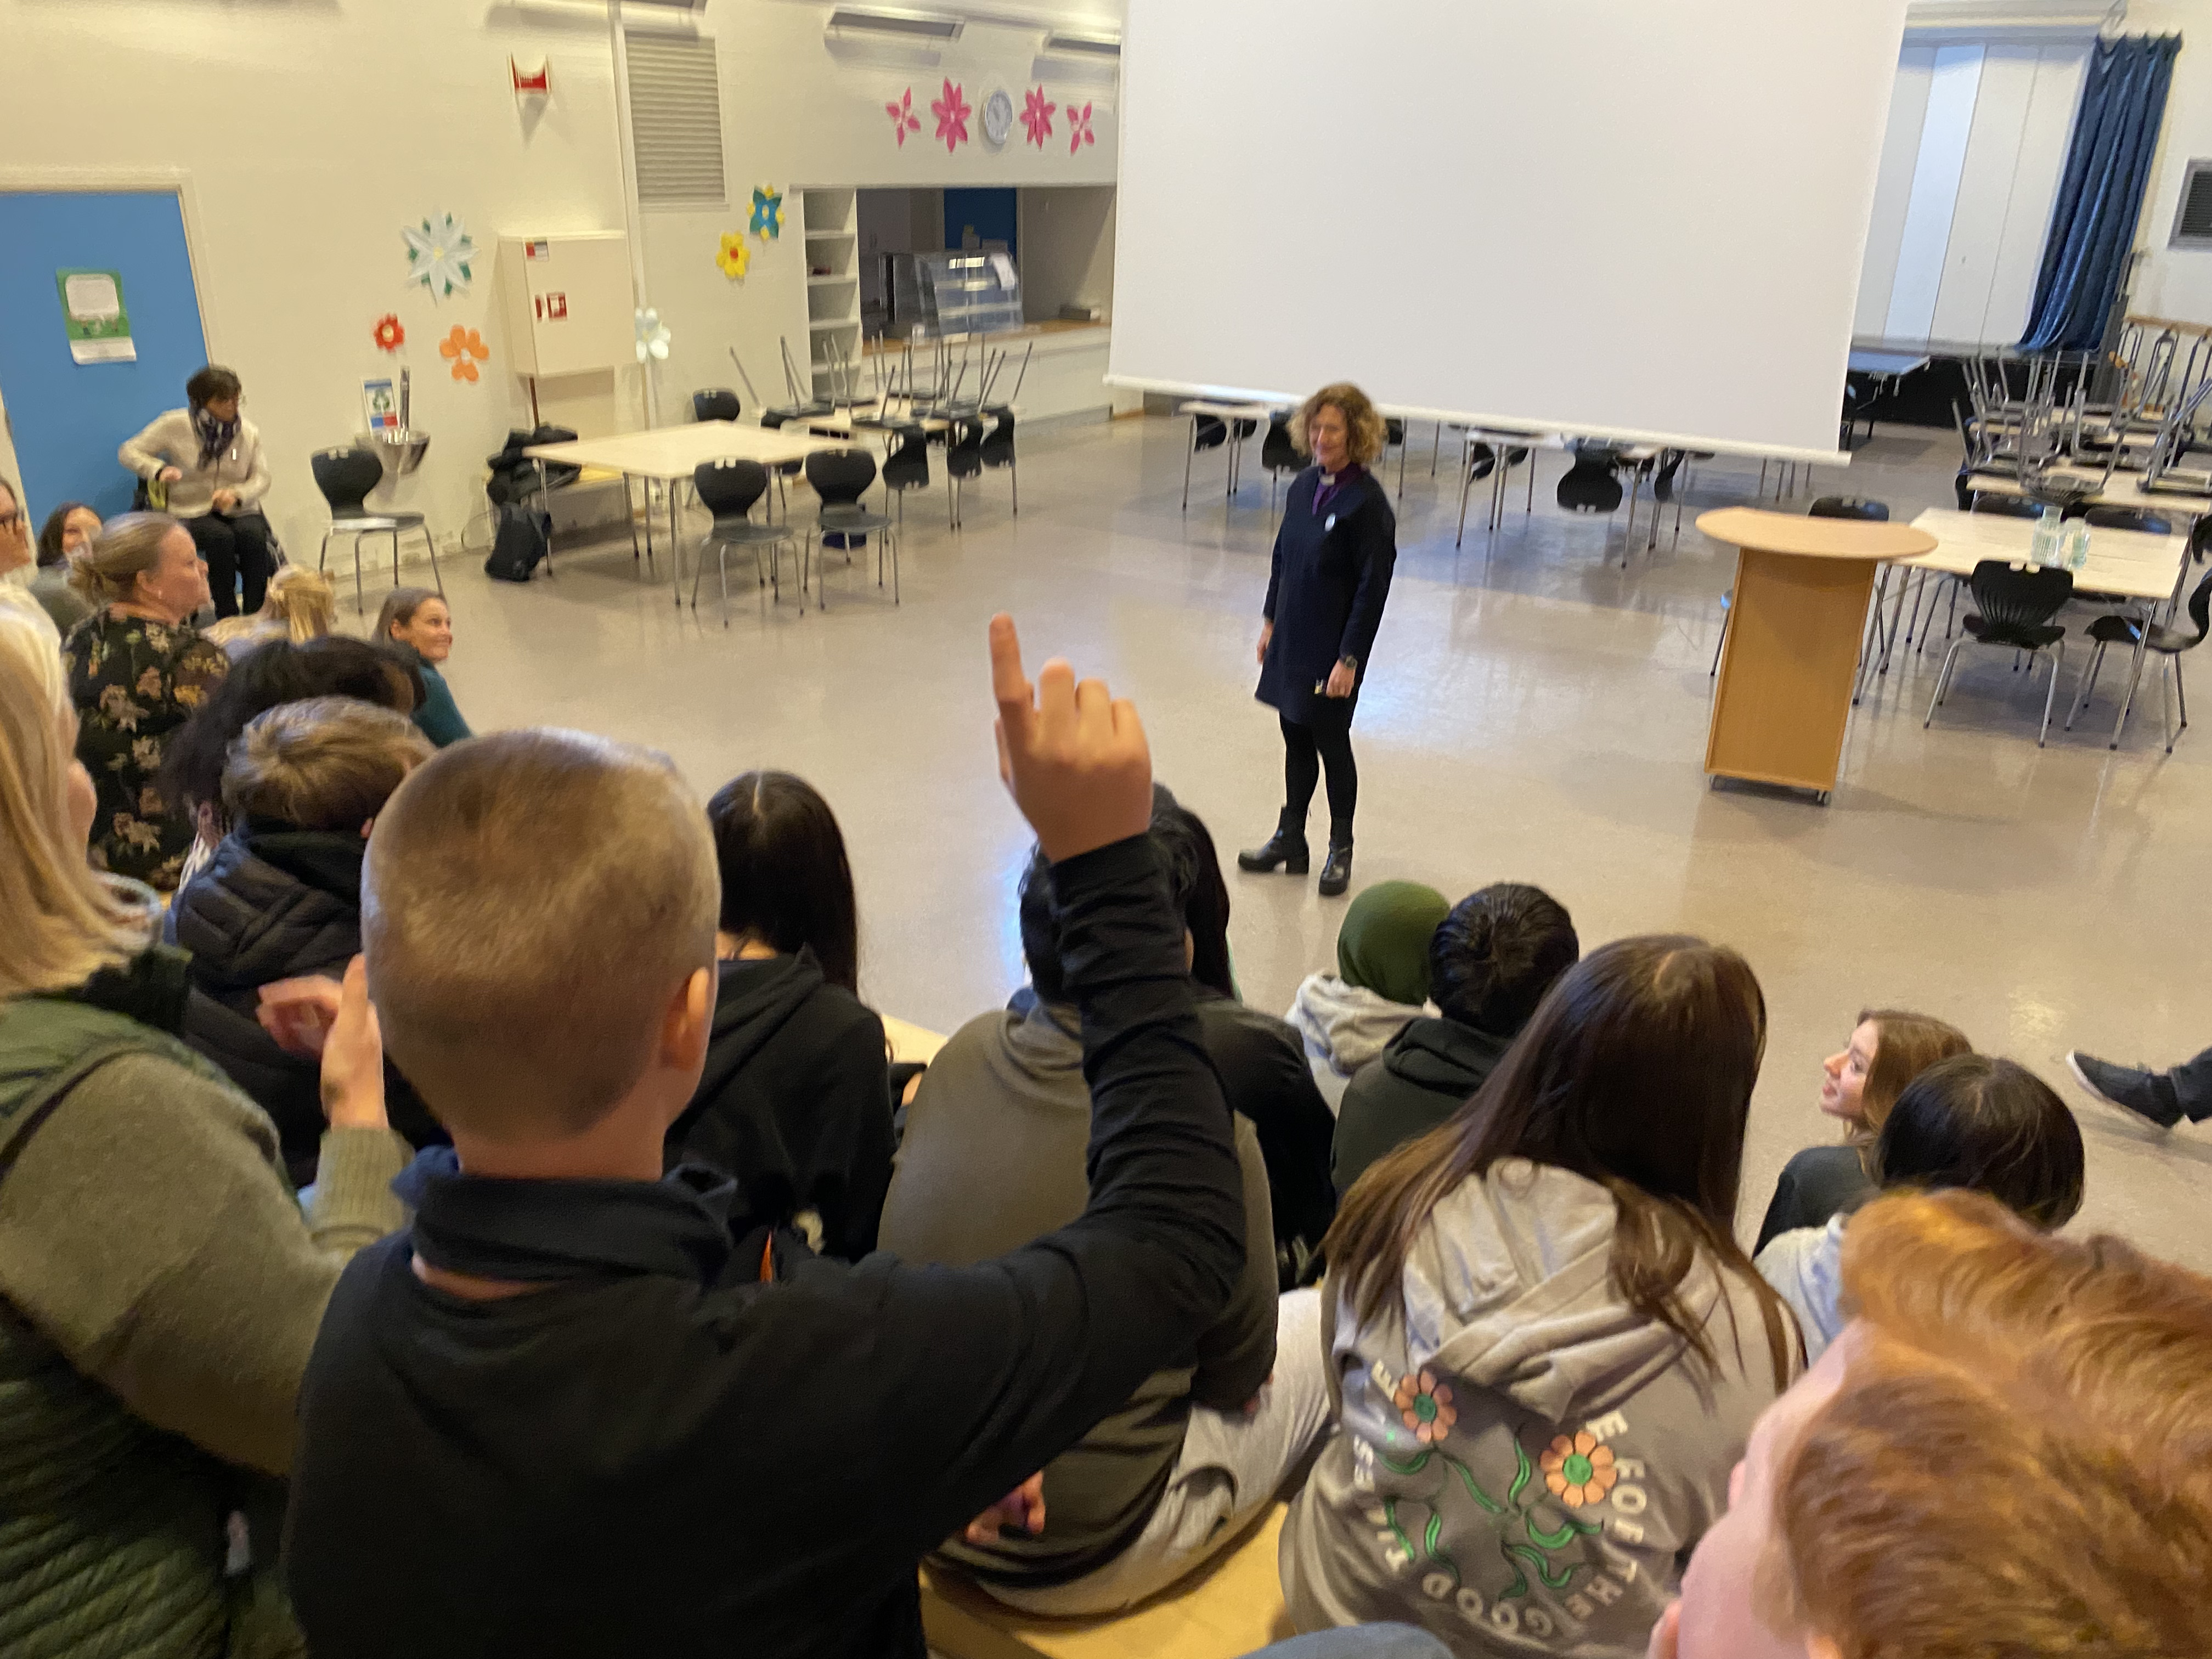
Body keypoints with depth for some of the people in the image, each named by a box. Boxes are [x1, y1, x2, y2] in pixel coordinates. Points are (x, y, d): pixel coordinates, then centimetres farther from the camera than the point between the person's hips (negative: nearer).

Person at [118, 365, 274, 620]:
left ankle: (256, 615, -26)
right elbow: (128, 451, 3)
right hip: (191, 511, -2)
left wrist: (236, 494, -17)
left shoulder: (249, 432, 4)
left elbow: (261, 479, 5)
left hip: (238, 510, 2)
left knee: (254, 534, -32)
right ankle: (227, 617, -28)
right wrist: (159, 470, -18)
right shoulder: (175, 425, -3)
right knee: (221, 537, -35)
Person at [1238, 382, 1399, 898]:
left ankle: (1341, 850, 24)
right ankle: (1290, 840, 31)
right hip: (1292, 637, 6)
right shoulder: (1305, 485, 3)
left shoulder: (1368, 503, -17)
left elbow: (1373, 587, -17)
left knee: (1331, 741, 6)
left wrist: (1349, 659, -18)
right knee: (1295, 738, 16)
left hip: (1334, 646, -6)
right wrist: (1270, 620, 13)